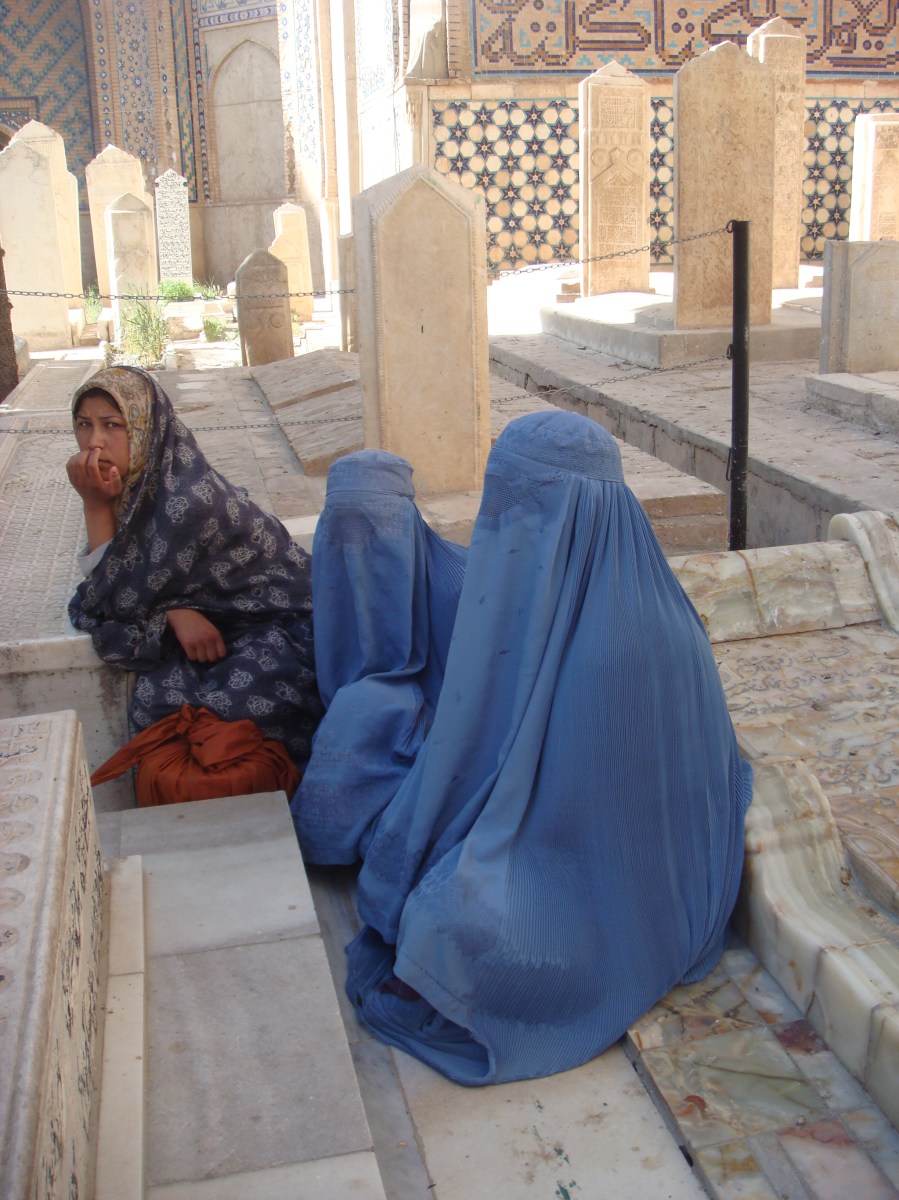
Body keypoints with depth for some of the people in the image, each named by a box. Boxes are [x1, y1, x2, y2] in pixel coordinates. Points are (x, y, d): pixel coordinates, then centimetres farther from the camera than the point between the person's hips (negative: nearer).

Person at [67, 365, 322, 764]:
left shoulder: (187, 499, -27)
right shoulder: (133, 484, -3)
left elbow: (121, 598, -19)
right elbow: (100, 594, -2)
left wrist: (95, 505, -21)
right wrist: (175, 612, -21)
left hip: (282, 623, -7)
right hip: (221, 620, 7)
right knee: (154, 699, -18)